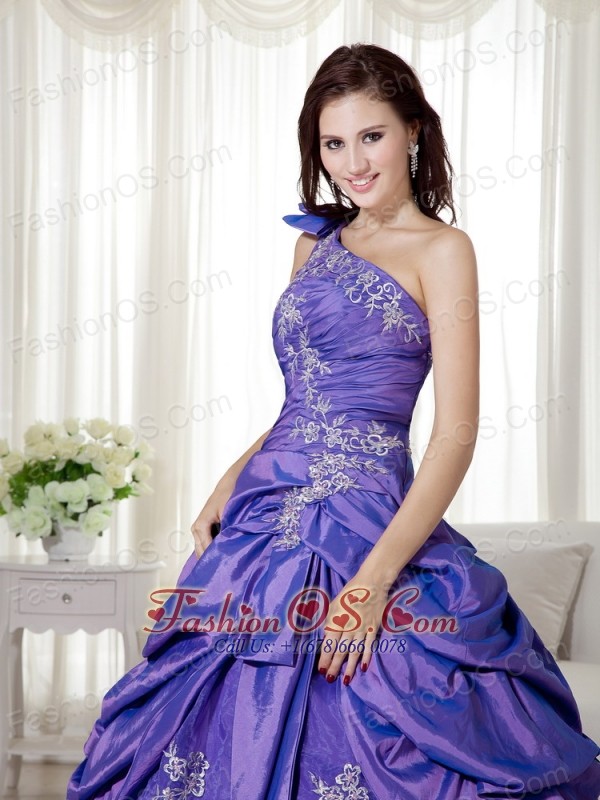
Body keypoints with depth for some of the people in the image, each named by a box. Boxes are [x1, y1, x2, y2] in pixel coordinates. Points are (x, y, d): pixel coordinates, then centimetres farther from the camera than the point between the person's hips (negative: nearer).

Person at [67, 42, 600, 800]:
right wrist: (229, 485, 6)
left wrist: (375, 579, -21)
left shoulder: (440, 249, -4)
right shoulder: (316, 243, 15)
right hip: (266, 517, 7)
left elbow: (456, 433, -12)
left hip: (362, 522, -6)